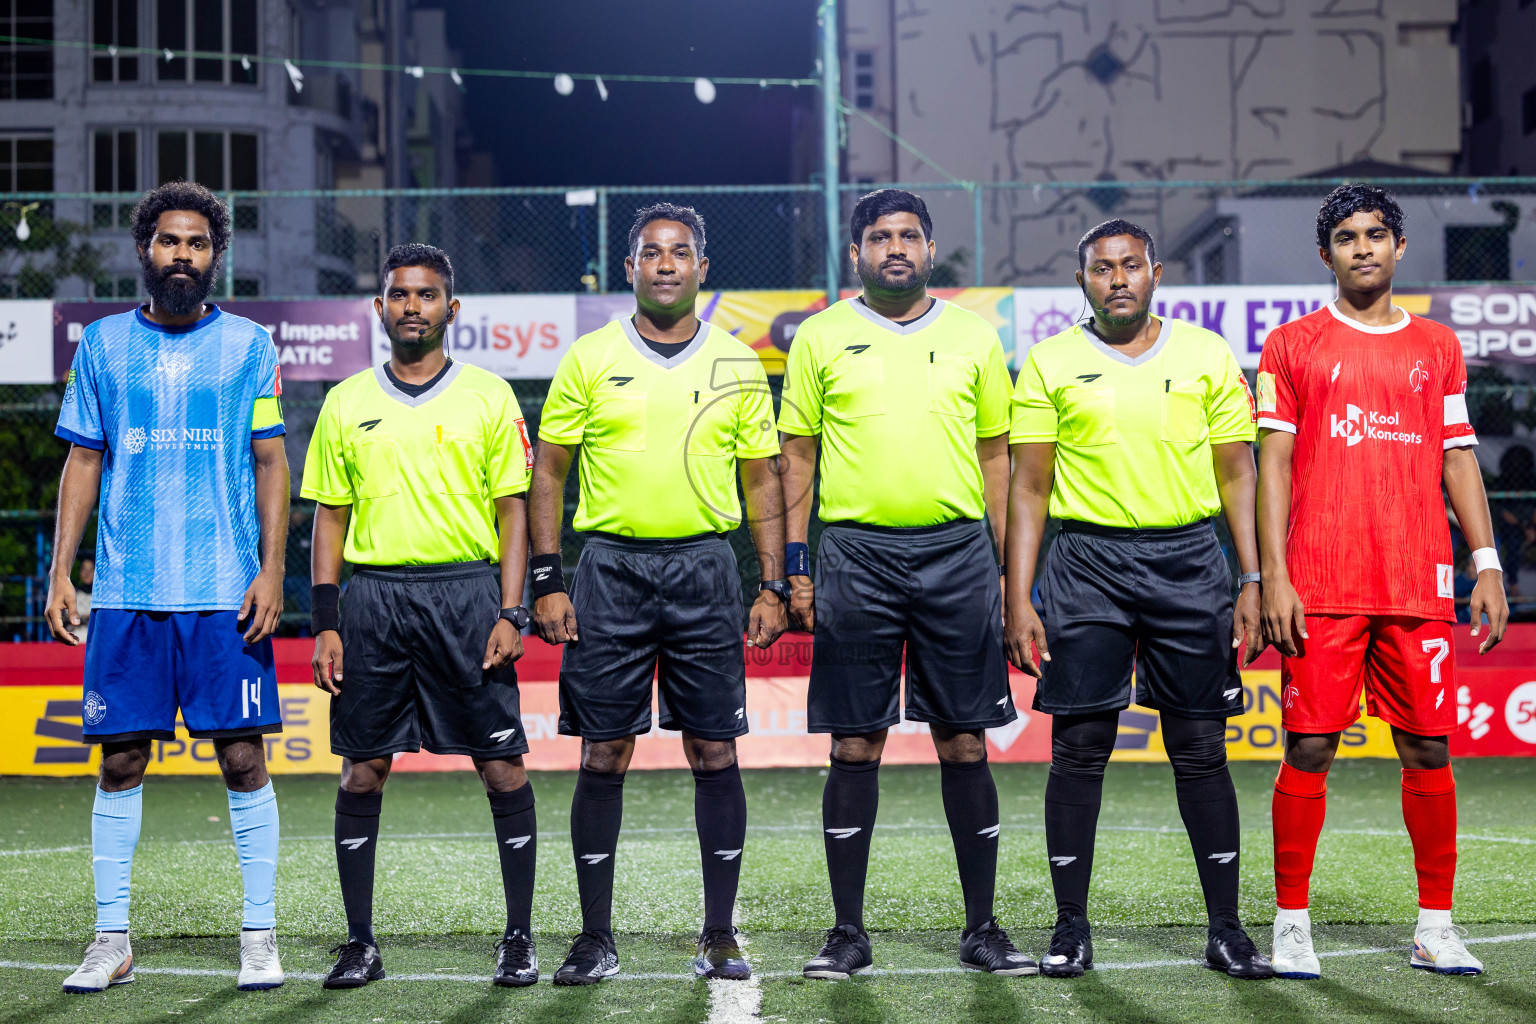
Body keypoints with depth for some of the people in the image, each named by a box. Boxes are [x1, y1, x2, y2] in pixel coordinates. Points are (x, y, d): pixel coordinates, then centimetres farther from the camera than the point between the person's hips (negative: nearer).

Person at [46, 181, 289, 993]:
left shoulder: (248, 344, 6)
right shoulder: (102, 343, 10)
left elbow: (271, 462, 4)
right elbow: (83, 462, 12)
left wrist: (272, 568, -6)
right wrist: (59, 572, 5)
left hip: (226, 592, -1)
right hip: (125, 592, 2)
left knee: (243, 757, -2)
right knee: (120, 759, 3)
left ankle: (259, 935, 8)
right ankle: (112, 940, 12)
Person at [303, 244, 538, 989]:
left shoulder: (488, 396, 5)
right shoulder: (347, 403, 10)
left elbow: (512, 510, 4)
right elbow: (329, 516, 11)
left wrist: (511, 613, -6)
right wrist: (325, 624, 3)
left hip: (467, 592, -2)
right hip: (374, 595, 2)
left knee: (502, 766, -2)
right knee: (362, 770, 3)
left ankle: (519, 939, 9)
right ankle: (360, 943, 13)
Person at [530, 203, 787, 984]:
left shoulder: (737, 364, 7)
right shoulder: (589, 359, 3)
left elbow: (761, 479, 10)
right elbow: (549, 470, 5)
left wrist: (773, 586, 4)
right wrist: (547, 581, -2)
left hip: (704, 568, 1)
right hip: (610, 567, -1)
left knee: (714, 752, 1)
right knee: (603, 756, 1)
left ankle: (720, 935, 11)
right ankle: (596, 938, 10)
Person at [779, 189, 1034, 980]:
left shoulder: (973, 336, 9)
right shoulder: (821, 338, 5)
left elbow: (995, 455, 12)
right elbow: (797, 454, 7)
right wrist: (796, 566, 0)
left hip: (956, 551, 1)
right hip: (856, 552, -1)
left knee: (964, 744, 3)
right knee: (855, 748, 1)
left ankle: (982, 929, 13)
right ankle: (848, 932, 10)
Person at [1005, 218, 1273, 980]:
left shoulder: (1207, 356, 7)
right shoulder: (1050, 364, 5)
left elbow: (1237, 474, 9)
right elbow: (1029, 487, 4)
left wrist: (1252, 581, 1)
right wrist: (1018, 599, -2)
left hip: (1188, 560, 1)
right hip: (1088, 559, 0)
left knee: (1201, 749, 3)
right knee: (1078, 748, 0)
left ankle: (1226, 930, 11)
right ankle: (1071, 928, 10)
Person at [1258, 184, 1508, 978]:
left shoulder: (1437, 347, 15)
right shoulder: (1292, 345, 7)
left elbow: (1459, 458, 14)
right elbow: (1272, 462, 1)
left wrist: (1487, 564, 5)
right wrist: (1273, 576, -7)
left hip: (1419, 585, 3)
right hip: (1322, 586, -2)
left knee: (1429, 749, 3)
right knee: (1309, 748, -3)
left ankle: (1436, 928, 13)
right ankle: (1291, 926, 6)